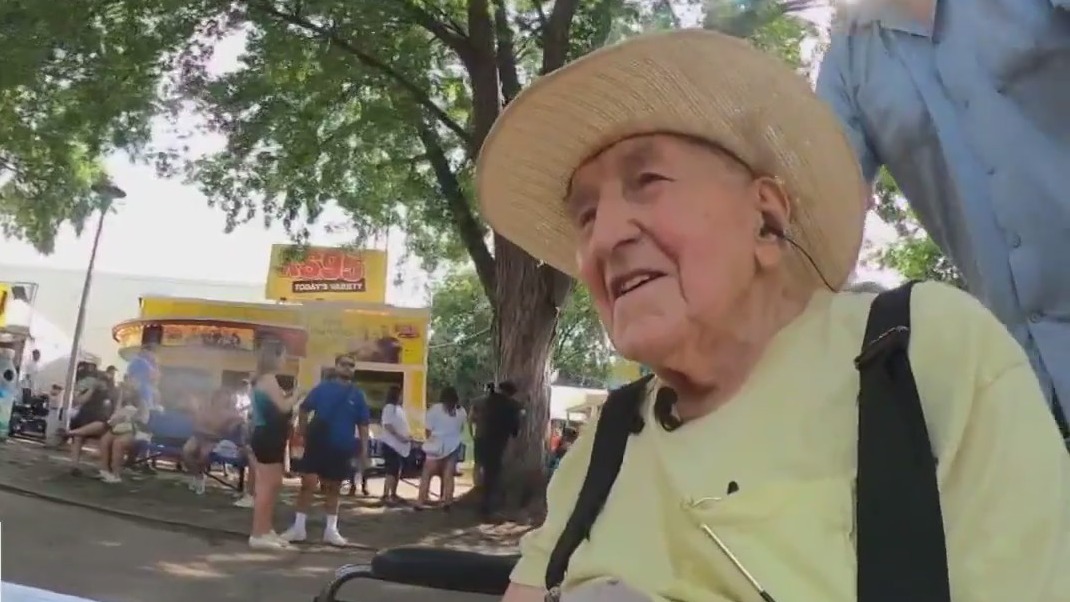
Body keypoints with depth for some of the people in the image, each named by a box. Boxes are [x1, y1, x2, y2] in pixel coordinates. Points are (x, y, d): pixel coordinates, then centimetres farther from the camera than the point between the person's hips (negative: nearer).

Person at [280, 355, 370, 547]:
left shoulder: (357, 395, 2)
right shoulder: (322, 388, 0)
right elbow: (304, 409, 5)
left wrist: (364, 450, -1)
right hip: (317, 445, -1)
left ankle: (331, 530, 20)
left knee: (333, 488, 11)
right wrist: (303, 432, -3)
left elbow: (363, 424, 4)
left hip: (341, 449, 2)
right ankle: (298, 527, 7)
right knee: (308, 484, -3)